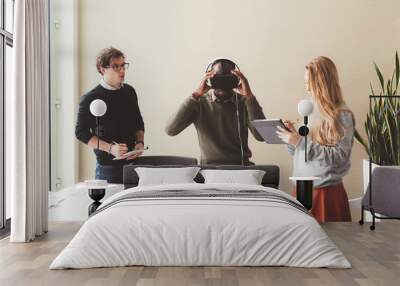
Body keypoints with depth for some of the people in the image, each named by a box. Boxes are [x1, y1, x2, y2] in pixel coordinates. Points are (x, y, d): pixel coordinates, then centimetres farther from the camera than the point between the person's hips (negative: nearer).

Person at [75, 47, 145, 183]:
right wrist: (110, 148, -17)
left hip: (132, 161, 5)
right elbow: (81, 132, -8)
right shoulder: (90, 99, -8)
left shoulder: (129, 92, 8)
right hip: (108, 166, -5)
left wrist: (140, 142, 0)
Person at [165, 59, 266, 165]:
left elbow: (261, 136, -13)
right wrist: (196, 95, -17)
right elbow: (170, 130, -14)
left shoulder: (244, 102, 1)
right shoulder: (199, 102, -1)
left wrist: (249, 96, -18)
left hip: (240, 165, 1)